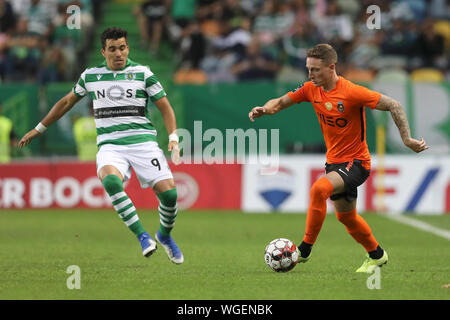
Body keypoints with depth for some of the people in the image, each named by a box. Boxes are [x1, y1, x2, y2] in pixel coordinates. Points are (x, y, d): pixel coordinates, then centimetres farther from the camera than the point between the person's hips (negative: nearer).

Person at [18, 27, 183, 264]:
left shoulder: (142, 73, 5)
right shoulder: (90, 76, 11)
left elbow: (165, 107, 9)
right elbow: (67, 102, 26)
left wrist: (173, 138, -6)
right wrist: (38, 129, 30)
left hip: (142, 140, 0)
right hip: (110, 145, 0)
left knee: (168, 193, -15)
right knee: (110, 180, -34)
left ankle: (164, 235, 19)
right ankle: (142, 236, -29)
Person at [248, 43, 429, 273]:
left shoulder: (352, 92, -21)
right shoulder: (311, 89, -2)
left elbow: (393, 106, -19)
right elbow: (281, 102, 7)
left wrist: (407, 140, -24)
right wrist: (264, 109, -16)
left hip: (356, 162, -8)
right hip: (334, 160, 8)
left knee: (319, 189, -31)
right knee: (346, 216, 19)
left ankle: (305, 249, -21)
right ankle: (376, 255, 43)